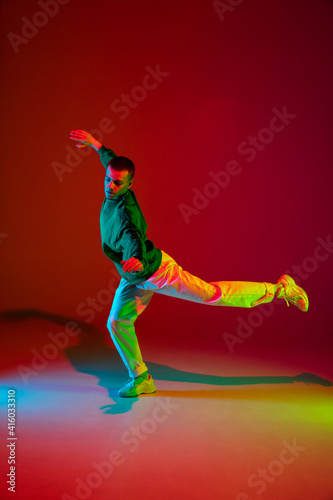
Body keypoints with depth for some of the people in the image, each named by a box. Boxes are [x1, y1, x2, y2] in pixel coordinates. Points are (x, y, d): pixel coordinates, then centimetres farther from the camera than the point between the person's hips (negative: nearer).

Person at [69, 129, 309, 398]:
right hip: (135, 279, 9)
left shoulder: (126, 212, -30)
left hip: (156, 270, -9)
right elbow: (111, 160, 17)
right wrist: (95, 144, 28)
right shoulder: (114, 195, -5)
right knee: (117, 323, 6)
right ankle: (141, 380, 20)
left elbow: (134, 239, -51)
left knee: (213, 294, -5)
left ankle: (280, 288, 10)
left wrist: (136, 260, -72)